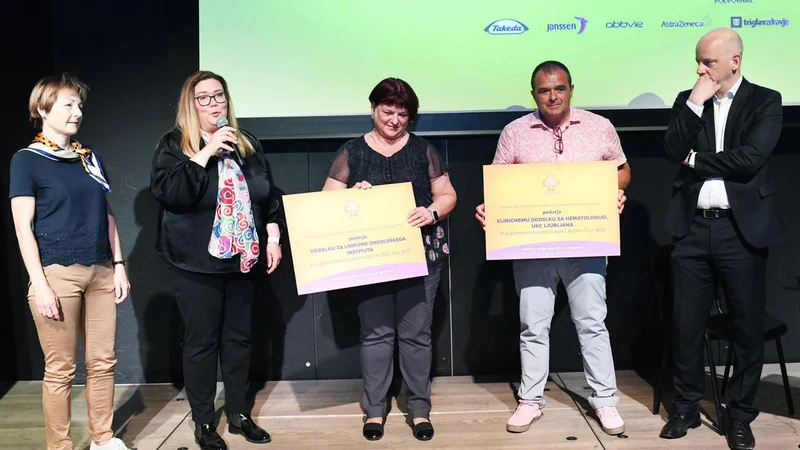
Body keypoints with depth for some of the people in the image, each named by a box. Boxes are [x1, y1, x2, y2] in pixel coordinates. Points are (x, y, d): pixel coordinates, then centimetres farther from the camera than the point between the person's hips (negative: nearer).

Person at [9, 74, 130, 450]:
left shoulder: (90, 157, 14)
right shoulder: (27, 159, -2)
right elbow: (24, 229, -7)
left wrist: (119, 265, 8)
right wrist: (40, 284, -13)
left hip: (100, 271, 5)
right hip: (57, 273, -5)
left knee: (103, 362, 9)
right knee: (60, 369, 2)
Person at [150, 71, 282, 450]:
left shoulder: (247, 144, 8)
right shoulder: (174, 145, -5)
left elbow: (269, 195, 12)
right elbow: (166, 192, -21)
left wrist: (272, 238, 5)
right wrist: (205, 153, -23)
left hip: (241, 260, 4)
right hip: (197, 264, -4)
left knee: (238, 338, 12)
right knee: (201, 342, 4)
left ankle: (239, 414, 26)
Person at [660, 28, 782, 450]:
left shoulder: (765, 101, 1)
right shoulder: (687, 101, 10)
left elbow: (750, 159, -14)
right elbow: (673, 152, -5)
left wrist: (695, 159, -5)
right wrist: (695, 103, -9)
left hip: (742, 228, -2)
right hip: (693, 227, 2)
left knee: (748, 326, 6)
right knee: (686, 324, 8)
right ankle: (686, 408, 24)